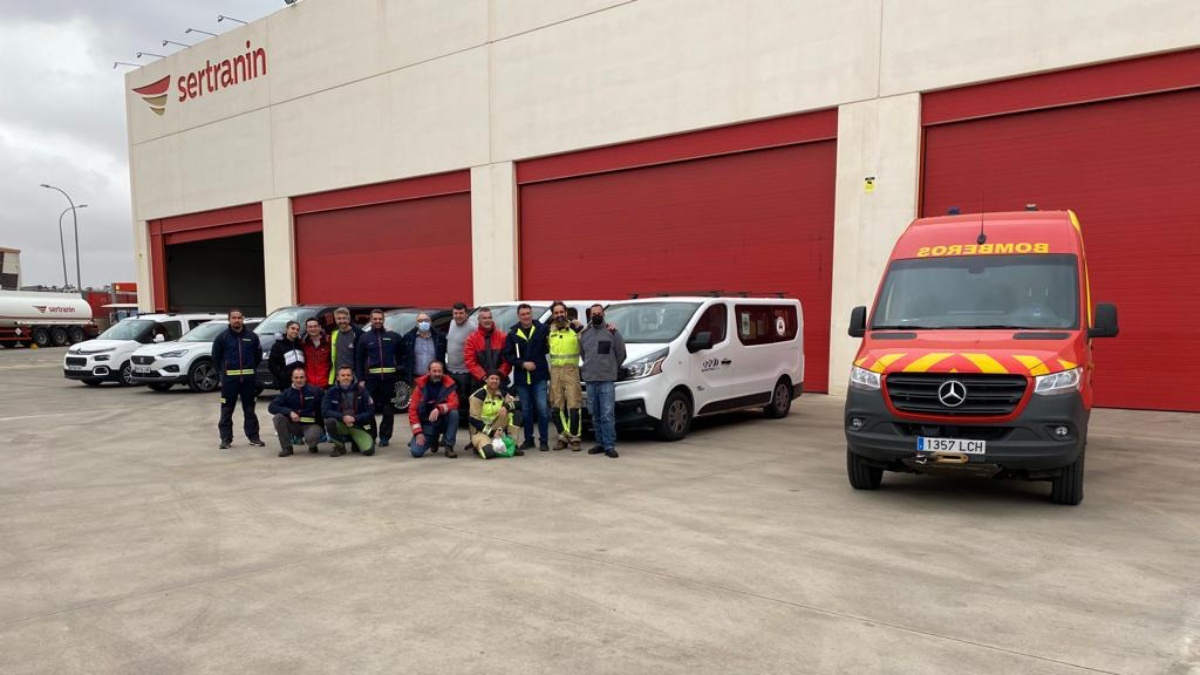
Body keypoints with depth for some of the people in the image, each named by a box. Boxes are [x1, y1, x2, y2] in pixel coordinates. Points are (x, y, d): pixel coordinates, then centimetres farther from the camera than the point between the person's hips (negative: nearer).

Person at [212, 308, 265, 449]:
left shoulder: (252, 336, 4)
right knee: (227, 410, 0)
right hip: (229, 378, -2)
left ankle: (253, 437, 14)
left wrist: (251, 368, 9)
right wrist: (225, 370, 8)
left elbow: (258, 355, 12)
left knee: (249, 409, 8)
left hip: (248, 378, 2)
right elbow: (216, 357, 5)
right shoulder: (222, 337, -1)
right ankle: (226, 438, 8)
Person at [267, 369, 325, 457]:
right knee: (278, 417, -24)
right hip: (294, 424, 3)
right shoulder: (287, 393, 2)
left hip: (311, 424, -3)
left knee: (311, 438, -36)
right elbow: (271, 407, -10)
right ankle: (286, 448, -8)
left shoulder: (315, 391, -5)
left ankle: (312, 445, 6)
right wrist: (289, 412, -23)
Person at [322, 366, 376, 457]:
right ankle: (340, 446, -5)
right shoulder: (332, 392, -5)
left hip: (358, 426, 0)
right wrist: (342, 417, -26)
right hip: (340, 425, 1)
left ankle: (355, 442, 18)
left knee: (368, 450, -21)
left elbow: (370, 411, -6)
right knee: (329, 421, -33)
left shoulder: (361, 391, -6)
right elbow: (325, 411, -12)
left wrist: (355, 418, -21)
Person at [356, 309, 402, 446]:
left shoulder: (393, 336, 7)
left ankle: (384, 437, 12)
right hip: (371, 378, 0)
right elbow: (359, 360, 6)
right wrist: (360, 379, -1)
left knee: (388, 409, 3)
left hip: (389, 378, 0)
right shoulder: (365, 337, 7)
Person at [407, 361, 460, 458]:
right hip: (426, 424, 1)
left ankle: (449, 446, -15)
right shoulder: (420, 386, -6)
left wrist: (439, 409, -40)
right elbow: (413, 409, -6)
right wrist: (418, 432, -15)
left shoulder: (448, 384, -8)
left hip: (443, 422, -1)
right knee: (416, 452, -17)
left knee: (454, 413, -32)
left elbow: (454, 404, -21)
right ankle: (433, 439, 19)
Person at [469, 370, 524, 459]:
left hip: (497, 428, 5)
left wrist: (506, 406, -26)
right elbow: (474, 420, -17)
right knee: (489, 452, -34)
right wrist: (491, 432, -23)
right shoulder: (478, 396, -14)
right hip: (480, 429, -5)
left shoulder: (502, 393, 2)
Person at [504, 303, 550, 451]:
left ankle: (544, 440, 5)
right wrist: (523, 364, -8)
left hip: (539, 377, -2)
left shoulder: (542, 330, -1)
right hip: (521, 378, 2)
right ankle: (528, 439, 21)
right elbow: (507, 355, 2)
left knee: (542, 408, -5)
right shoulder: (512, 334, 5)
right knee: (525, 410, 9)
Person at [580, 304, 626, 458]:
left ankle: (609, 446, -6)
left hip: (607, 380, -4)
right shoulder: (584, 334, 11)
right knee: (595, 416, 10)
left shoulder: (612, 332, -1)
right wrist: (589, 368, 13)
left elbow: (621, 353, 0)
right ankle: (600, 443, 19)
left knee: (607, 415, -9)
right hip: (590, 380, 4)